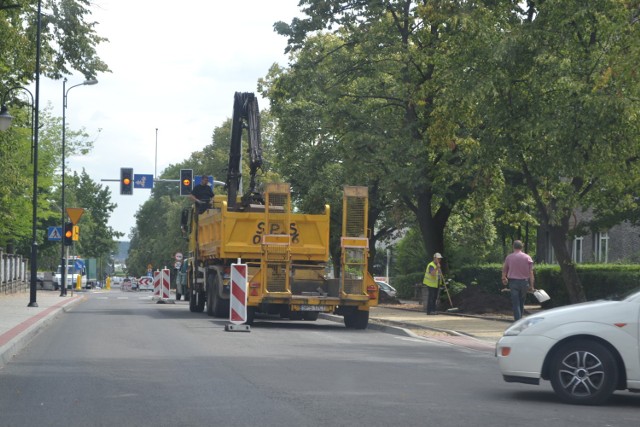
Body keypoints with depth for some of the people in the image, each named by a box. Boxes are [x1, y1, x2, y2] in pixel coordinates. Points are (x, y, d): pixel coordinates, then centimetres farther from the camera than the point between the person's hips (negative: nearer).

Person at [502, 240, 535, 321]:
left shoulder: (509, 257, 0)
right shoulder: (527, 257, 0)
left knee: (516, 304, -2)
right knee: (522, 303, 17)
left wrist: (504, 278, 31)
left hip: (513, 282, -1)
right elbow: (531, 273, -3)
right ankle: (520, 318, 23)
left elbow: (504, 270, 11)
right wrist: (531, 286, 0)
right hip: (524, 282, 1)